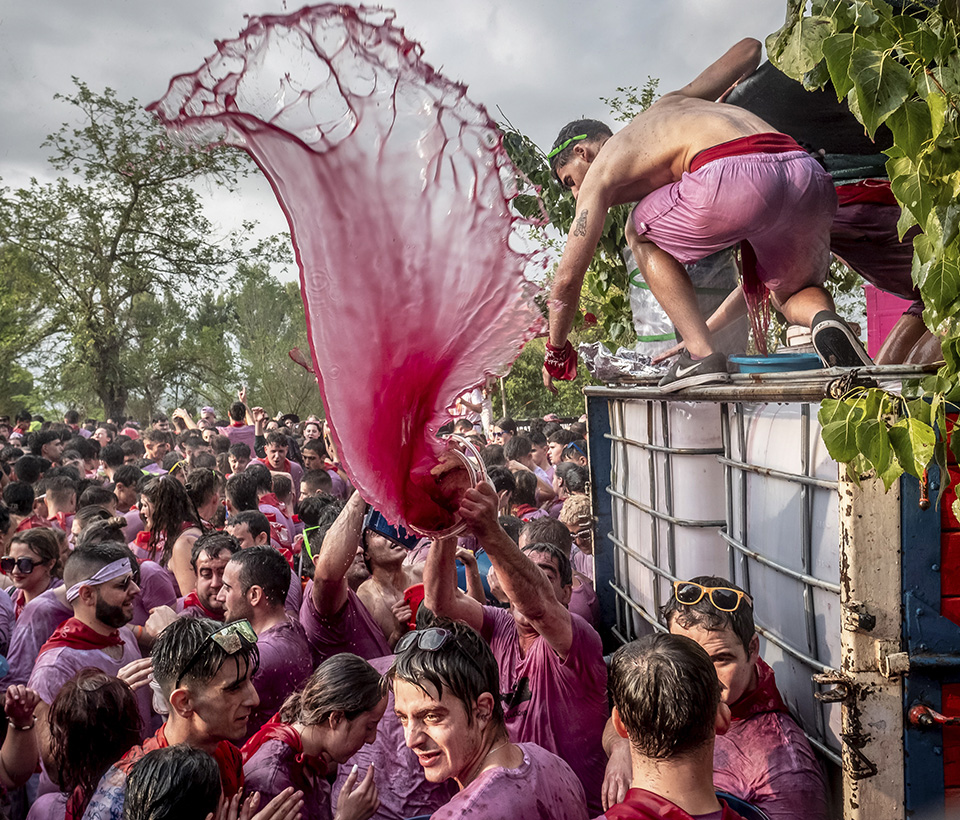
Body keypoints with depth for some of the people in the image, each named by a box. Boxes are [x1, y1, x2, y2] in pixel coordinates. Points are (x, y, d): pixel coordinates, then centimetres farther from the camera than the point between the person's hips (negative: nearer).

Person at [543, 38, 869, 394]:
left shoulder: (603, 168, 20)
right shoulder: (670, 103, 38)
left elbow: (568, 276, 18)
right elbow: (749, 48, 49)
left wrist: (557, 351, 34)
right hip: (810, 178, 6)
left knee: (641, 234, 24)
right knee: (794, 294, 32)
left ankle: (701, 353, 7)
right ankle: (824, 321, -6)